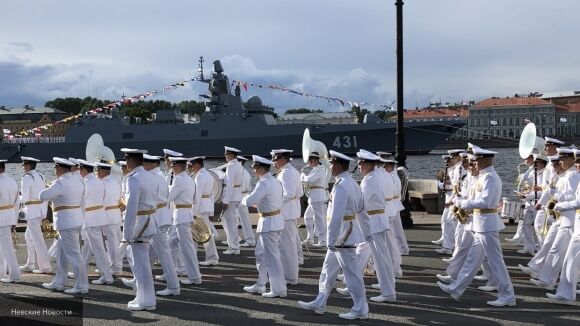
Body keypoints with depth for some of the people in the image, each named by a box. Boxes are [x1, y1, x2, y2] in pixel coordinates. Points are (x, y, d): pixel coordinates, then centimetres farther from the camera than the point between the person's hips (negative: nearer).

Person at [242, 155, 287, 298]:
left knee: (272, 256, -2)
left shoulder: (264, 183, -20)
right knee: (261, 254, 19)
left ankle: (278, 289, 5)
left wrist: (245, 198, -2)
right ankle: (260, 285, 29)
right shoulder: (275, 181, 10)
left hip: (268, 222, -10)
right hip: (276, 218, 10)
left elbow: (249, 201, -25)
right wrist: (258, 203, 13)